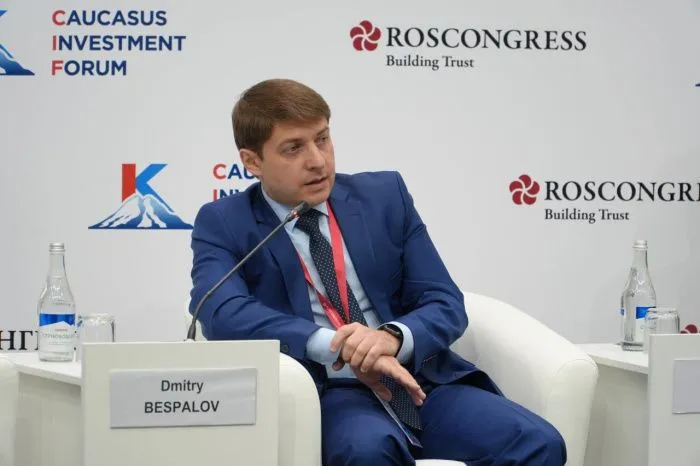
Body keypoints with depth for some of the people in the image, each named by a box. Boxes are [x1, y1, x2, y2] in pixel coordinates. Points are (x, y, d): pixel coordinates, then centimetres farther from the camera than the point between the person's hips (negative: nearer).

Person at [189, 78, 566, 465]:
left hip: (419, 379, 3)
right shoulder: (224, 224, 5)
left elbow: (445, 304, 7)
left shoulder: (384, 196, 11)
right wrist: (337, 346, -27)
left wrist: (393, 337, -17)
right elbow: (222, 313, -15)